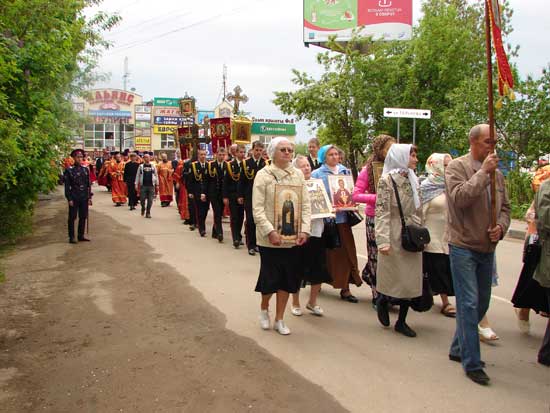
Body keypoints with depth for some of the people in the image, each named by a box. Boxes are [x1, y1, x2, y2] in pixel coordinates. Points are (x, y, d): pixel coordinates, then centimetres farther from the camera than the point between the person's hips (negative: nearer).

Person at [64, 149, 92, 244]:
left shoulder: (86, 170, 7)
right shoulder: (69, 170, -4)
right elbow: (67, 186, -5)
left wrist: (89, 197, 5)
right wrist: (69, 199, -10)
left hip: (84, 198, 4)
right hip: (74, 198, -4)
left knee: (83, 217, 9)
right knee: (72, 218, 2)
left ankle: (81, 235, 20)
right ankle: (71, 237, 9)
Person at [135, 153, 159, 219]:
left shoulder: (153, 166, 7)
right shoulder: (141, 166, 5)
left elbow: (156, 176, 10)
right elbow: (137, 176, 5)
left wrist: (157, 185, 7)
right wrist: (136, 184, -1)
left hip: (151, 185, 1)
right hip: (143, 185, -1)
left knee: (150, 200, 0)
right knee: (142, 199, 0)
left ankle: (148, 213, 10)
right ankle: (143, 209, 29)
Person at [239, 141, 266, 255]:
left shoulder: (267, 163, 1)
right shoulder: (245, 163, 2)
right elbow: (242, 181, 3)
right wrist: (240, 195, -1)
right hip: (249, 196, -1)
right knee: (250, 220, 1)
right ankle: (251, 245, 9)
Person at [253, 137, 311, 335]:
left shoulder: (298, 174, 5)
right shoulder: (263, 175, -6)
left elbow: (305, 205, 4)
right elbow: (258, 209, -11)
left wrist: (304, 230, -8)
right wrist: (270, 232, -21)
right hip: (270, 239, -3)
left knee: (287, 279, 10)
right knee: (270, 278, 4)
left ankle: (279, 319, 26)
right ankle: (264, 308, 35)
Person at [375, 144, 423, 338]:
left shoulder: (413, 180, 10)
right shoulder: (387, 180, -9)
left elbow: (418, 211, 16)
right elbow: (382, 213, -14)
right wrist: (383, 240, -21)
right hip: (394, 235, -6)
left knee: (410, 278, 7)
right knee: (394, 277, 1)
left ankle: (401, 321, 19)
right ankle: (382, 301, 33)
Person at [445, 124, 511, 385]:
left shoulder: (497, 173, 10)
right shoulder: (457, 167, -9)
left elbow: (505, 207, 15)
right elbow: (460, 198, -25)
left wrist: (501, 227, -5)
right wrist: (483, 172, -21)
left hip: (487, 249, 7)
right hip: (463, 248, -7)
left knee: (481, 304, 15)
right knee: (469, 304, -6)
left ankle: (458, 349, 33)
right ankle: (472, 364, 4)